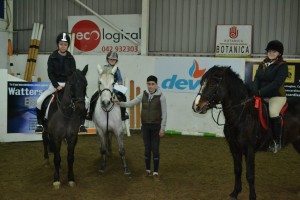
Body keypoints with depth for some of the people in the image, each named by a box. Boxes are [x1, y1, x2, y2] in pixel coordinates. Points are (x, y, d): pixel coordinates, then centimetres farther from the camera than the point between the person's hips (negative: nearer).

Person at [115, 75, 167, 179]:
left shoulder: (161, 96, -10)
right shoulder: (143, 95, 0)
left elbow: (164, 114, -9)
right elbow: (131, 103, -2)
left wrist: (162, 128, -11)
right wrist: (120, 103, -20)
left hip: (156, 126, -3)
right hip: (145, 126, 3)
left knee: (155, 149, 1)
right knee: (147, 148, 11)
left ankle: (155, 172, 12)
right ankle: (148, 170, 24)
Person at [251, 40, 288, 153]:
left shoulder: (282, 66, -6)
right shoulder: (263, 64, 12)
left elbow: (276, 83, -18)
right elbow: (257, 79, 4)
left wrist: (261, 92, -24)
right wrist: (256, 91, -15)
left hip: (277, 96, -7)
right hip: (262, 96, 7)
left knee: (273, 113, -29)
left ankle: (277, 142, -14)